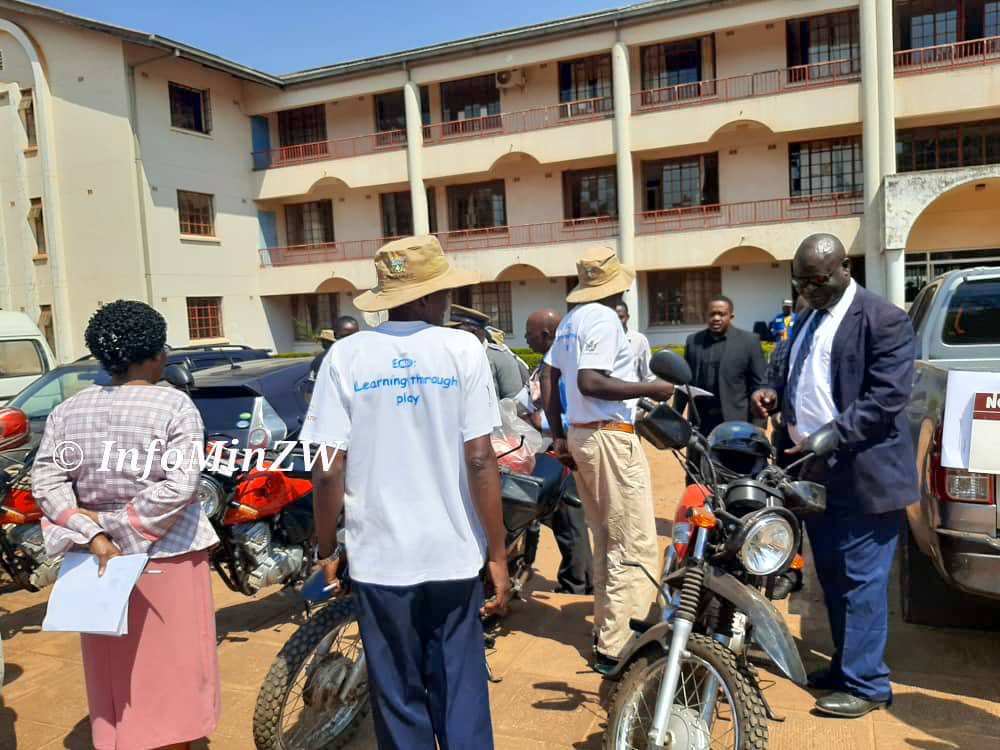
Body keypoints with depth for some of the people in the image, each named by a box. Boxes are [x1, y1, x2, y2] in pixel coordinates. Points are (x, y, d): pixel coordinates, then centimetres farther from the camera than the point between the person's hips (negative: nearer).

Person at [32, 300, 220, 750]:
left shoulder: (66, 411, 4)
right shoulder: (174, 405, -11)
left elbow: (45, 481, -5)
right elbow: (180, 486, -21)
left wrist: (95, 538, -12)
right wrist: (120, 526, -13)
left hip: (97, 561, 5)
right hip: (166, 555, -5)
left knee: (113, 673, 20)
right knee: (170, 669, 10)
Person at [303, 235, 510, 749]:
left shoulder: (346, 356, -4)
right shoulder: (462, 351, -6)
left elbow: (328, 470, -7)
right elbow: (480, 461, -9)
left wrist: (326, 550, 7)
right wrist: (498, 555, -1)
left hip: (379, 558, 1)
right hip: (453, 556, 0)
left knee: (400, 700, 16)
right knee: (460, 696, 15)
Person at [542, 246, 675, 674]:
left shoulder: (569, 321, 14)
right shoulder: (603, 318, -13)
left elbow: (550, 381, 16)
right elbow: (590, 382, -24)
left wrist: (558, 437, 20)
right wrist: (650, 389, -17)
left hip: (579, 436, 10)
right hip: (610, 437, -10)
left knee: (606, 542, 18)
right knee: (635, 547, -5)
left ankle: (606, 629, 26)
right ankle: (616, 649, -2)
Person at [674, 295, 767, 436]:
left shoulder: (749, 341, -3)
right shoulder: (693, 341, 8)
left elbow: (758, 385, -4)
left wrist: (757, 427, -9)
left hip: (735, 423, -3)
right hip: (700, 421, 4)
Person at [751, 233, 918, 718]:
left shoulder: (884, 321, -12)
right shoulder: (806, 320, 15)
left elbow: (887, 399, -19)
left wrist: (826, 440, -23)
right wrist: (774, 396, 2)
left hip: (862, 475, -8)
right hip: (815, 472, 8)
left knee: (860, 581, -1)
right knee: (832, 578, 17)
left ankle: (866, 684, 12)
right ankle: (846, 665, 31)